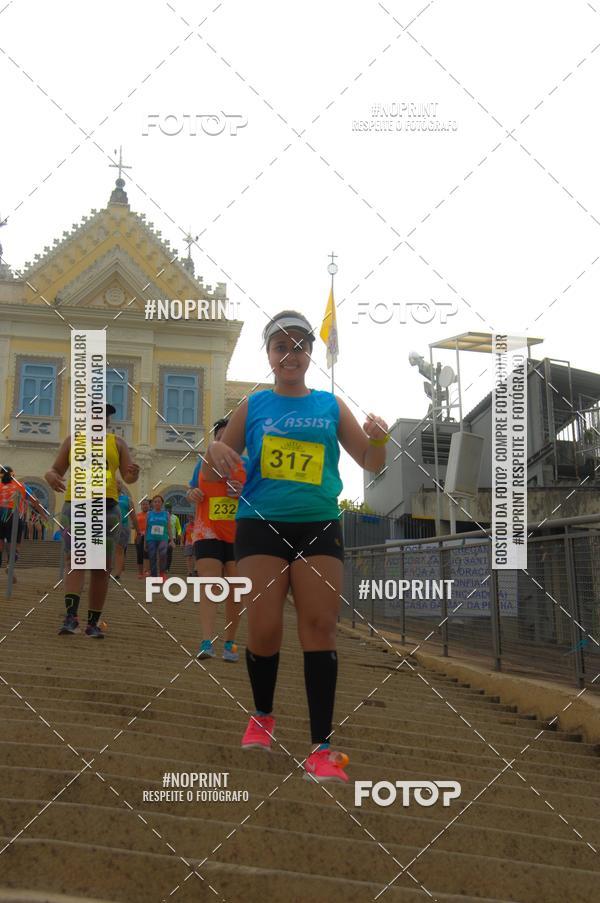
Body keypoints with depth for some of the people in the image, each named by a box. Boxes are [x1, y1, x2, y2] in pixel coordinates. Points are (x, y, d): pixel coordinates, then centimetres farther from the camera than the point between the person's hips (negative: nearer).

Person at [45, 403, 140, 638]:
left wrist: (133, 474, -16)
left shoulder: (117, 443, 15)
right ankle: (71, 616, -28)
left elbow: (127, 476, 9)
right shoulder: (72, 441, 14)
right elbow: (55, 470, 13)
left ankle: (93, 623, 11)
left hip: (107, 507, 2)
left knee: (102, 568, 3)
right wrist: (51, 477, -12)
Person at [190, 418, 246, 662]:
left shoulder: (246, 466, 4)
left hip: (238, 537, 1)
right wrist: (192, 493, -4)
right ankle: (206, 643, -21)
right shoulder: (204, 464, 8)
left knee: (234, 593, 5)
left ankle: (230, 643, 18)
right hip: (208, 533, 0)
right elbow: (194, 491, 20)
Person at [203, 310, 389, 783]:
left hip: (319, 526, 1)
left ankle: (323, 747, -1)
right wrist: (214, 452, -12)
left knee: (320, 628, -5)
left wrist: (377, 439, -13)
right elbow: (217, 468, 12)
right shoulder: (252, 406, 8)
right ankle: (263, 716, 24)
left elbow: (372, 464, 10)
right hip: (261, 525, 0)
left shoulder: (332, 406, 9)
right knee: (263, 628, -4)